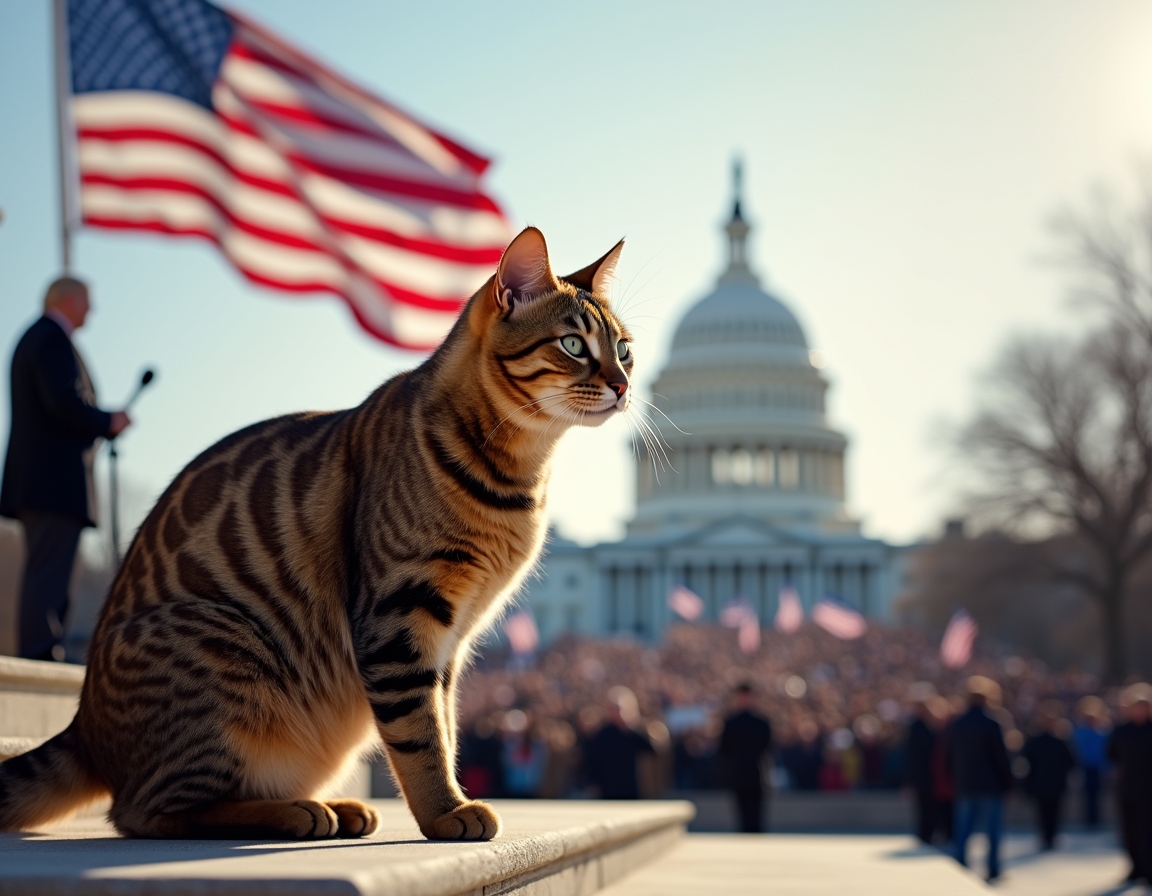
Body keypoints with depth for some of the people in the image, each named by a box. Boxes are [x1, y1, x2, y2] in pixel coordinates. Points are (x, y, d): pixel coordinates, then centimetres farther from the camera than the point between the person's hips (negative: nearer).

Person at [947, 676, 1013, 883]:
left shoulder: (955, 726, 4)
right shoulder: (991, 726, -11)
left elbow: (950, 757, 9)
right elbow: (1001, 757, -9)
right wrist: (1007, 781, 2)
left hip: (964, 786, 4)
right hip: (990, 786, -4)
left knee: (962, 831, 7)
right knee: (992, 831, 4)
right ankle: (993, 872, 5)